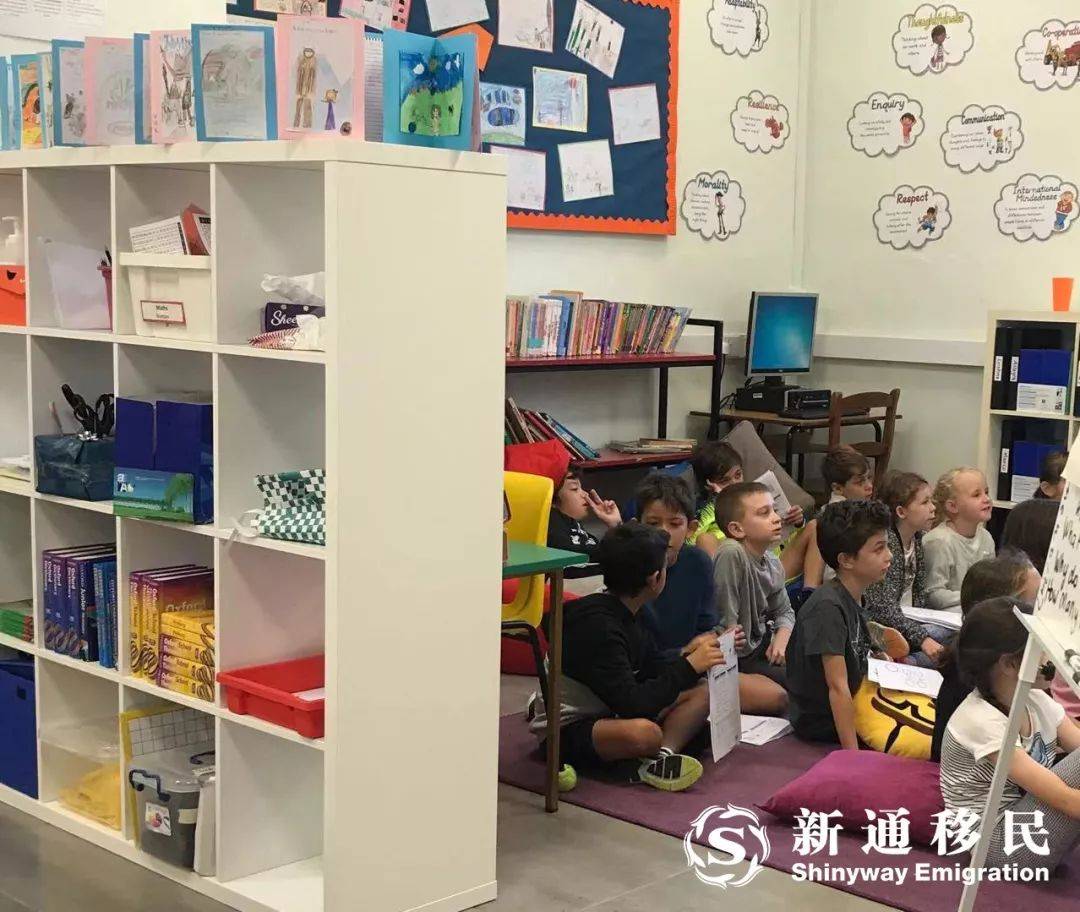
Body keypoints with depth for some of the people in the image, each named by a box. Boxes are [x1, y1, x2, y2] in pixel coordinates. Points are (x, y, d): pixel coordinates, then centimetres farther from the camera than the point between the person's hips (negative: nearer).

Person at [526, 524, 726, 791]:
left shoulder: (627, 615, 6)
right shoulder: (597, 625, -24)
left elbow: (653, 673, 15)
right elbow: (631, 704, -28)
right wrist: (688, 666, -20)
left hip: (604, 712, 11)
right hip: (564, 731, -11)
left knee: (701, 693, 2)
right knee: (645, 732, -42)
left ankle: (660, 757, -21)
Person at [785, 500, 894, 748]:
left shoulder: (853, 598, 5)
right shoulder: (828, 607, -23)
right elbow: (838, 688, -25)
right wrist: (853, 755, -25)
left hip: (854, 706, 9)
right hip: (823, 724, -9)